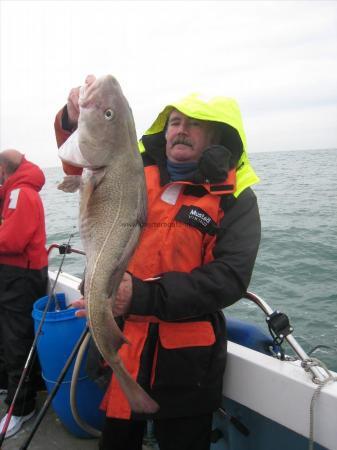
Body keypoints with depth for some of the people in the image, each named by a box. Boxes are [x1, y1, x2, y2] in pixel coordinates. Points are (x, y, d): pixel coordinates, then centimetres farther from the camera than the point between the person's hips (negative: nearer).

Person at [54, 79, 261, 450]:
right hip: (117, 342, 4)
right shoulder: (136, 172, 3)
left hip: (185, 358, -3)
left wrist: (144, 296, -27)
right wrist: (77, 119, -24)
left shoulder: (235, 198, -7)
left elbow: (229, 279, -17)